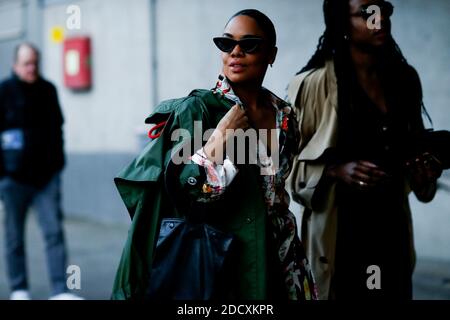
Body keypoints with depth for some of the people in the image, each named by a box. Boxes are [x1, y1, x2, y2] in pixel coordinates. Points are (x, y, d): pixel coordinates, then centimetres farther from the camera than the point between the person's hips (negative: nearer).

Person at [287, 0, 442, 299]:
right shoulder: (313, 84, -12)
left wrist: (426, 165, 1)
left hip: (393, 226, 5)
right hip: (338, 230, -5)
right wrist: (337, 170, -22)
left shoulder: (405, 78, 7)